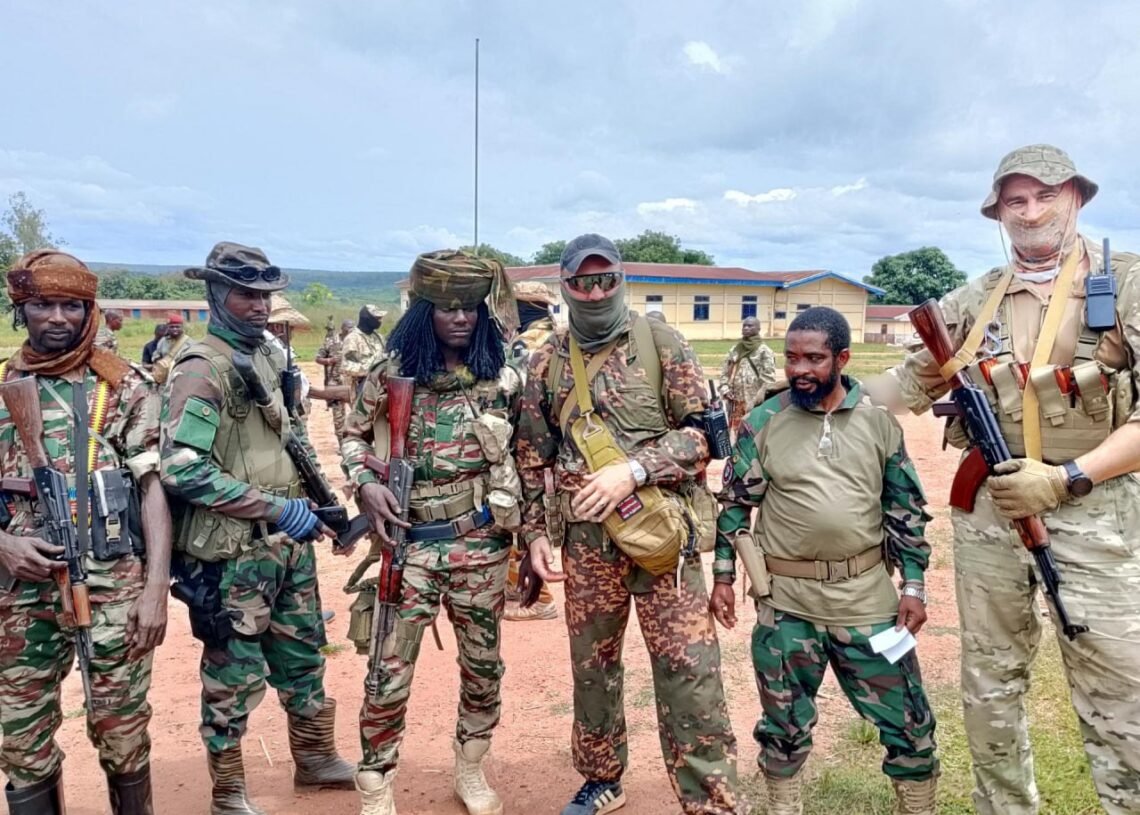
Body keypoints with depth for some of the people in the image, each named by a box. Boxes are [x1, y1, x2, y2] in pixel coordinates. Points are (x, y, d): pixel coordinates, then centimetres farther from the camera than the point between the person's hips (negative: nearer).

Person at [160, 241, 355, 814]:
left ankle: (315, 757, 39)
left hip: (290, 543, 8)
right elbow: (181, 469, -24)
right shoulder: (201, 369, -17)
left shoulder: (272, 355, 8)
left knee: (302, 653, 20)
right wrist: (276, 508, -22)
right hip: (234, 554, -8)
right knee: (235, 674, 7)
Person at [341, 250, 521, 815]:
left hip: (481, 546, 2)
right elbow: (353, 435, 9)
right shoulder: (391, 374, -3)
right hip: (409, 544, -2)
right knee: (390, 673, 0)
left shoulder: (502, 379, 1)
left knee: (483, 666, 13)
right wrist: (364, 483, -9)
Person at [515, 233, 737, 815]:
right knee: (592, 665, 16)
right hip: (586, 538, 4)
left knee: (688, 669, -4)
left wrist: (633, 469, -17)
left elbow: (703, 430, -5)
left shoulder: (659, 342, 0)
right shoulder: (546, 362, 9)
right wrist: (535, 532, 7)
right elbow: (532, 459, 14)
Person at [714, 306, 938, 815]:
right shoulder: (762, 423, -4)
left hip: (867, 595, 1)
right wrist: (723, 576, 0)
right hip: (786, 599, -1)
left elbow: (906, 508, 5)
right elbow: (735, 504, 2)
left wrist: (913, 585, 3)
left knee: (907, 717, 10)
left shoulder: (879, 421, -1)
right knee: (784, 720, 14)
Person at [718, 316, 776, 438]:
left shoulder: (764, 351, -5)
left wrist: (759, 398, -16)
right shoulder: (734, 349, 13)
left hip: (754, 403, -6)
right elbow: (725, 371, 17)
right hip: (735, 402, 6)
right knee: (734, 432, 11)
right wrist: (725, 389, 1)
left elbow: (769, 379, -10)